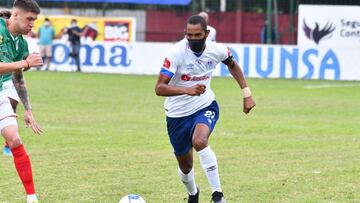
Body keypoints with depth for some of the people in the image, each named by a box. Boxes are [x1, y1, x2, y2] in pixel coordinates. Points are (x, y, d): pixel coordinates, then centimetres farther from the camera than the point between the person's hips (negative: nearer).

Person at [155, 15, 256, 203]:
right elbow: (159, 88, -29)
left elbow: (232, 65, 14)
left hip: (205, 107, 0)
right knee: (185, 166, 11)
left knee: (199, 141, -33)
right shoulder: (176, 53, -23)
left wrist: (246, 93, 7)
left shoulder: (217, 50, -11)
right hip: (178, 114, 0)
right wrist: (186, 90, -44)